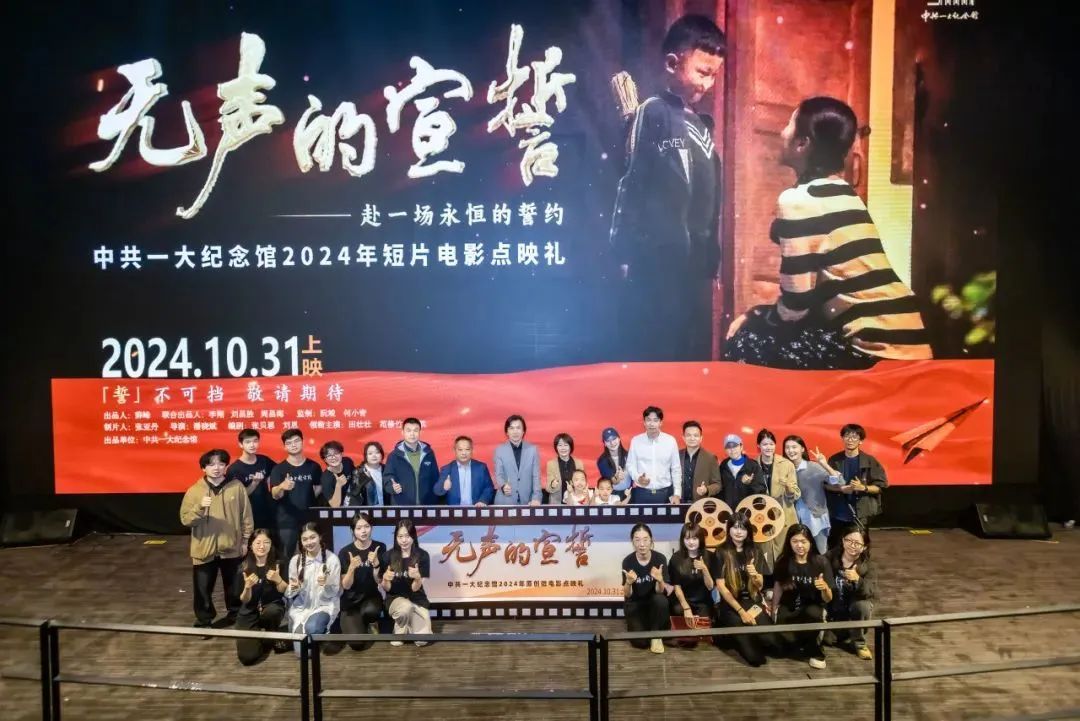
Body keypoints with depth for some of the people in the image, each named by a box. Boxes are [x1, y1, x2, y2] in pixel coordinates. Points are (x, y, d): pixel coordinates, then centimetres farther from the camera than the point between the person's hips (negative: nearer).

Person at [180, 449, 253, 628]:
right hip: (204, 549, 0)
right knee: (202, 588, 5)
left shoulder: (237, 487, -4)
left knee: (234, 585, 16)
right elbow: (185, 519, -9)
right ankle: (204, 620, 26)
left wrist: (245, 540, 2)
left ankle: (234, 615, 37)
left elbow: (246, 516, 1)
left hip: (232, 548, 0)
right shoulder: (194, 490, -4)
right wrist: (200, 507, -26)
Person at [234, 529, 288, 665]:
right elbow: (244, 600, -6)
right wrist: (248, 587, -27)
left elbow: (286, 592, -8)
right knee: (247, 657, -16)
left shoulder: (278, 564, -8)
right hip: (249, 614, 0)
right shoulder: (244, 568, -7)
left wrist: (278, 580, -27)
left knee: (270, 611, -38)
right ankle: (258, 637, 20)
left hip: (273, 607, 0)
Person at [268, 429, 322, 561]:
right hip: (287, 522, -2)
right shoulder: (279, 469, -3)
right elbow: (275, 495, -14)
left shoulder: (313, 466, 3)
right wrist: (282, 487, -36)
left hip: (309, 520, 2)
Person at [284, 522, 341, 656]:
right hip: (301, 607, 2)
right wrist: (293, 588, -19)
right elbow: (289, 593, 4)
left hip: (324, 605, -2)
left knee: (311, 628, -35)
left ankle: (322, 631, 0)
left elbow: (334, 592, -6)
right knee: (302, 651, -16)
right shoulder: (295, 560, -1)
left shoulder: (332, 559, -9)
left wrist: (326, 585, -28)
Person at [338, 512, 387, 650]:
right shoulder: (345, 552, -10)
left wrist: (375, 563, -26)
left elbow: (379, 581, -8)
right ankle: (356, 624, 16)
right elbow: (346, 586, -9)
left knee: (370, 610, -36)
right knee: (357, 644, -20)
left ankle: (372, 623, 1)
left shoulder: (379, 548, -7)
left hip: (371, 597, 1)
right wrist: (352, 567, -28)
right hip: (351, 601, 0)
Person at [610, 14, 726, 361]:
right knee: (657, 352, -4)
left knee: (696, 353, 10)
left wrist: (712, 255, 15)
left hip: (697, 259, 7)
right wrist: (626, 250, -13)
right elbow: (631, 182, -9)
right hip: (659, 258, -7)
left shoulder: (704, 124, 16)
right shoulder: (652, 113, -4)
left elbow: (711, 197, 17)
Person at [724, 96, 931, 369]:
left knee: (745, 342, 0)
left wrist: (754, 316, 6)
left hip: (875, 350, -8)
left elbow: (795, 307, -12)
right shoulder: (843, 193, 13)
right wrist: (761, 314, 18)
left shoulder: (797, 200, -12)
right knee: (764, 330, 18)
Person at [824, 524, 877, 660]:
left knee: (862, 605, -34)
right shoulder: (829, 558, -11)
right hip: (833, 610, 1)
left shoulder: (868, 566, -13)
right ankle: (846, 630, 21)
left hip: (855, 609, -1)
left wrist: (858, 580, -47)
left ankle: (858, 643, -8)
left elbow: (872, 592, -28)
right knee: (828, 639, -17)